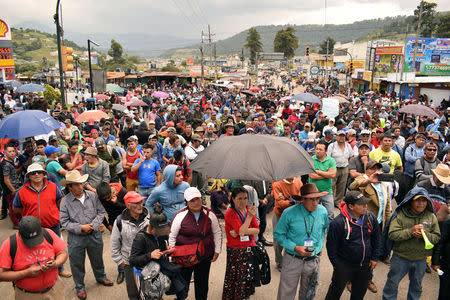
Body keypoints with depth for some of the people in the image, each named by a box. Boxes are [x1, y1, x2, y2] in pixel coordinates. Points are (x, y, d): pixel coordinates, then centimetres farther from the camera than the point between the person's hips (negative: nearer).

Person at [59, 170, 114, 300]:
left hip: (94, 235, 2)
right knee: (77, 263, 14)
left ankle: (101, 277, 48)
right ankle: (80, 287, 36)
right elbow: (64, 222, -10)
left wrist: (93, 225, -14)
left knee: (97, 259, 22)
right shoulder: (65, 201, -12)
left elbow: (101, 212, -1)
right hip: (76, 238, -2)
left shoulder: (92, 195, -6)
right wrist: (81, 228, -19)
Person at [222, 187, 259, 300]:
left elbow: (257, 230, -4)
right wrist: (250, 216, -25)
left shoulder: (249, 210, 3)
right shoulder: (230, 213, -14)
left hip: (250, 250, 5)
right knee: (235, 278, 5)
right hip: (236, 252, -5)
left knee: (249, 277, 15)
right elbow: (241, 231, -23)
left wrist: (242, 231, -18)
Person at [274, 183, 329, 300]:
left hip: (313, 260, 3)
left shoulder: (323, 211, -5)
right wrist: (295, 247, -19)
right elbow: (278, 234, -9)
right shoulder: (289, 213, -17)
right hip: (293, 259, -3)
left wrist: (320, 245, 9)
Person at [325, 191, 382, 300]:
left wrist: (375, 258, 6)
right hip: (344, 266, -5)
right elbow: (331, 246, -14)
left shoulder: (370, 217, -8)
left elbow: (376, 238, 7)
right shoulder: (337, 223, -24)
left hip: (365, 265, 5)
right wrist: (337, 265, -9)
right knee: (336, 291, 13)